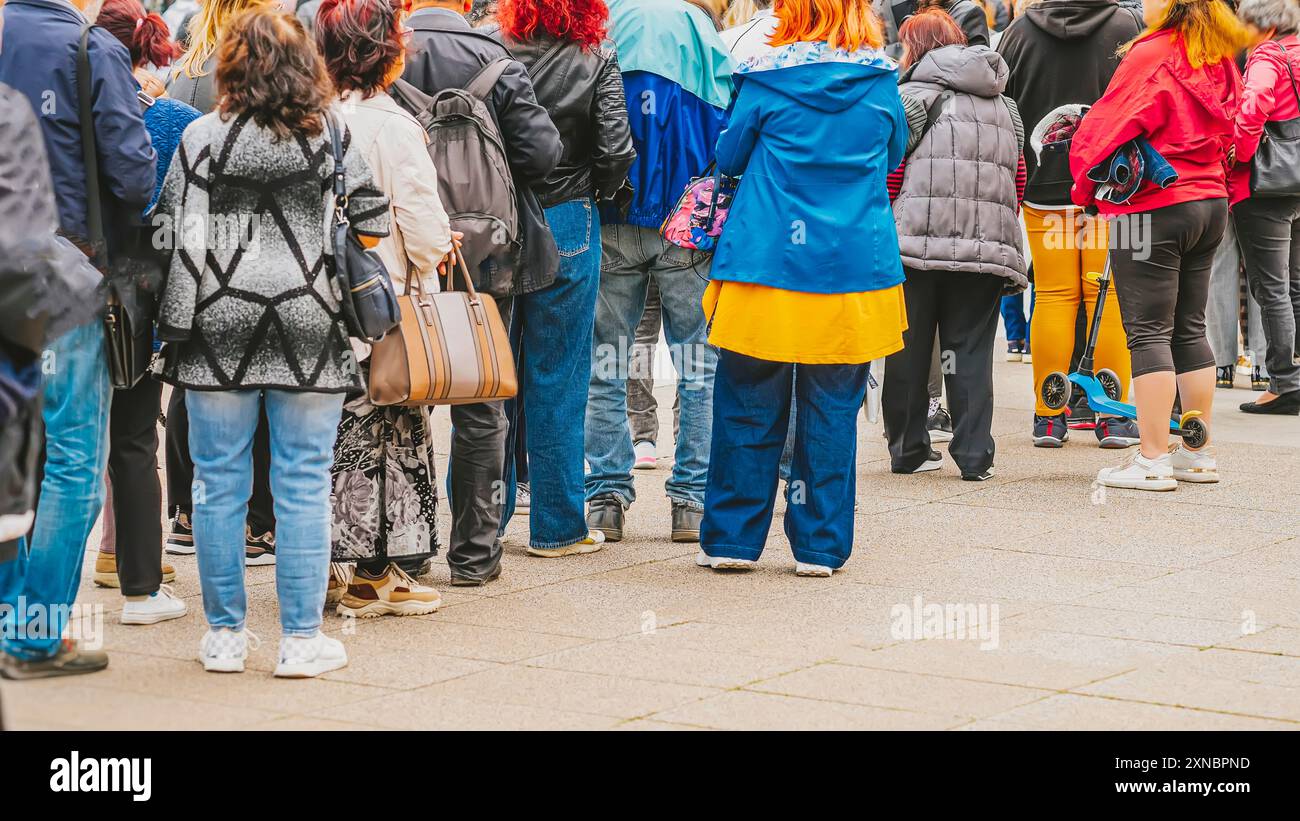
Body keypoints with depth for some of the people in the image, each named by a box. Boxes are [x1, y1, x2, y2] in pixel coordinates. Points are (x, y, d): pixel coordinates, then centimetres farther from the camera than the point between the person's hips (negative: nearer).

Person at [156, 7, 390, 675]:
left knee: (220, 484, 8)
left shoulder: (203, 136, -1)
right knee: (304, 486, 4)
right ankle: (302, 639, 6)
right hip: (309, 326, 0)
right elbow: (371, 225, 1)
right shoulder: (333, 135, 1)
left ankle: (224, 634, 13)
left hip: (220, 327, 0)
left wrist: (179, 316, 6)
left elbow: (172, 225, -2)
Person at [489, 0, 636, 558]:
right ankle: (555, 527, 11)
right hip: (566, 229, -2)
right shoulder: (596, 63, -8)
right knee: (556, 382, 6)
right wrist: (593, 193, 6)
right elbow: (616, 152, -14)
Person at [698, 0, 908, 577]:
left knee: (747, 405, 7)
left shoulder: (767, 78, -6)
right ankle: (821, 545, 11)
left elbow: (728, 157, 6)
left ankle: (731, 538, 12)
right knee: (832, 410, 8)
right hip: (855, 268, 2)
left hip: (768, 265, -1)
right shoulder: (881, 80, 0)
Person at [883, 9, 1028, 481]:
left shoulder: (909, 97, -1)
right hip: (986, 247, 4)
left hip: (917, 244, -4)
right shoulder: (1005, 106, 17)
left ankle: (909, 450, 12)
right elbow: (1018, 180, 17)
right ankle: (975, 456, 1)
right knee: (971, 352, 7)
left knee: (909, 350, 7)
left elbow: (889, 175, -6)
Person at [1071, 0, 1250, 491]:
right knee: (1190, 328, 14)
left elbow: (1102, 132, -12)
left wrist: (1085, 188, 3)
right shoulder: (1220, 59, 6)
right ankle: (1197, 454, 17)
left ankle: (1153, 461, -5)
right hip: (1210, 203, 7)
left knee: (1148, 332, -3)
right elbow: (1239, 133, 16)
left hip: (1152, 209, -7)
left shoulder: (1150, 56, -15)